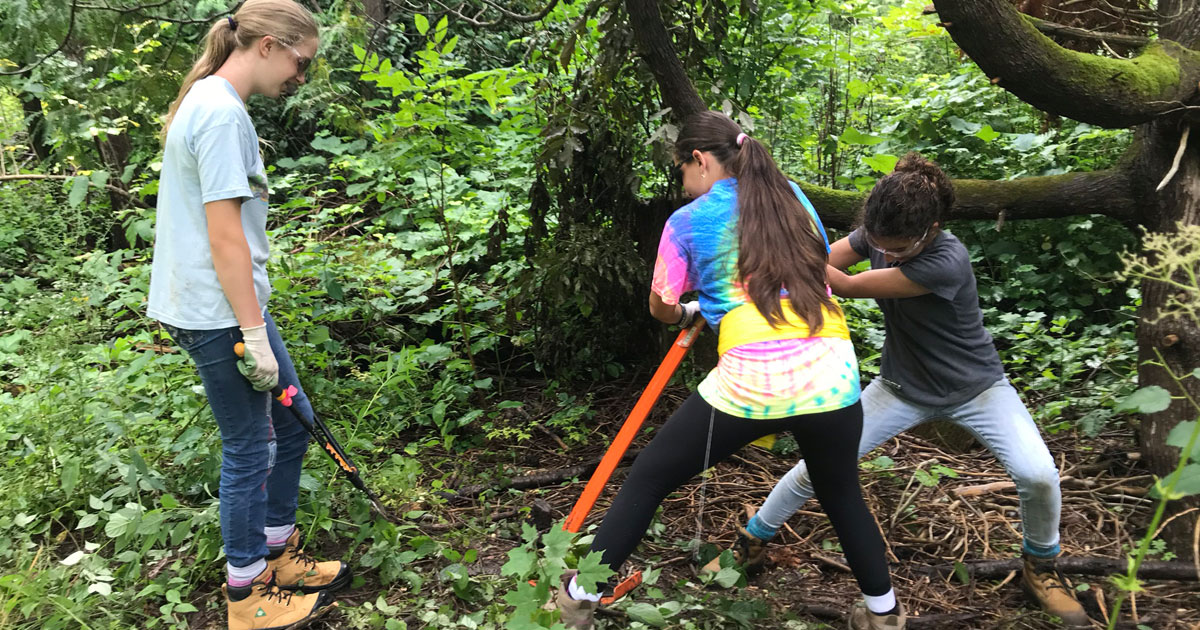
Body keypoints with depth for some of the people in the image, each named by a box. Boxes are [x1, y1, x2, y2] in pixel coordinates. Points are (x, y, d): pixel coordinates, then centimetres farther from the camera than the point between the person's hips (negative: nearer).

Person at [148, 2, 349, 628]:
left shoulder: (208, 101, 13)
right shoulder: (222, 113, -19)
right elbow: (224, 233, -22)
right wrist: (254, 333, -19)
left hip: (221, 304, 10)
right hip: (218, 312, -10)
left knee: (291, 418, 17)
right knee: (249, 444, 3)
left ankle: (276, 548, 32)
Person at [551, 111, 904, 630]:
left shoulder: (687, 221, 4)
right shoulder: (793, 197, 16)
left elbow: (662, 306, 7)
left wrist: (688, 314, 30)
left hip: (750, 383, -4)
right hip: (832, 375, 4)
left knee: (647, 479, 13)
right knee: (841, 493, 29)